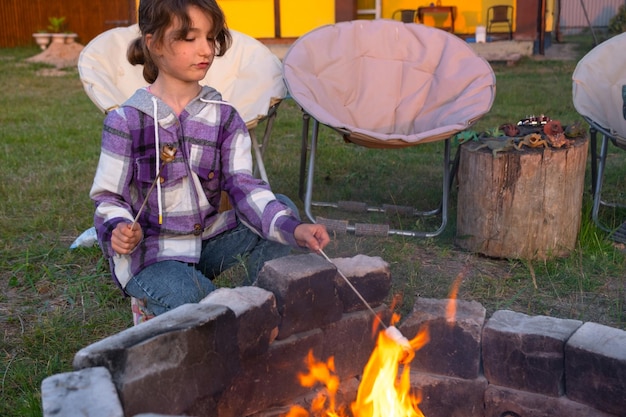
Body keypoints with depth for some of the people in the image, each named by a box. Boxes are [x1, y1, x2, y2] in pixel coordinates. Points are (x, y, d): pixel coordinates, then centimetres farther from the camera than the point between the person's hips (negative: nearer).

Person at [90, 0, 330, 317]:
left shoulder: (224, 118, 0)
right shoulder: (126, 122, -9)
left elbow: (243, 185, -10)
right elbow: (107, 198, -4)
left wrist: (291, 227, -28)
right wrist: (120, 231, -28)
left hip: (209, 238, 4)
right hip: (149, 251, -4)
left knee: (282, 208, -14)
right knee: (186, 295, -34)